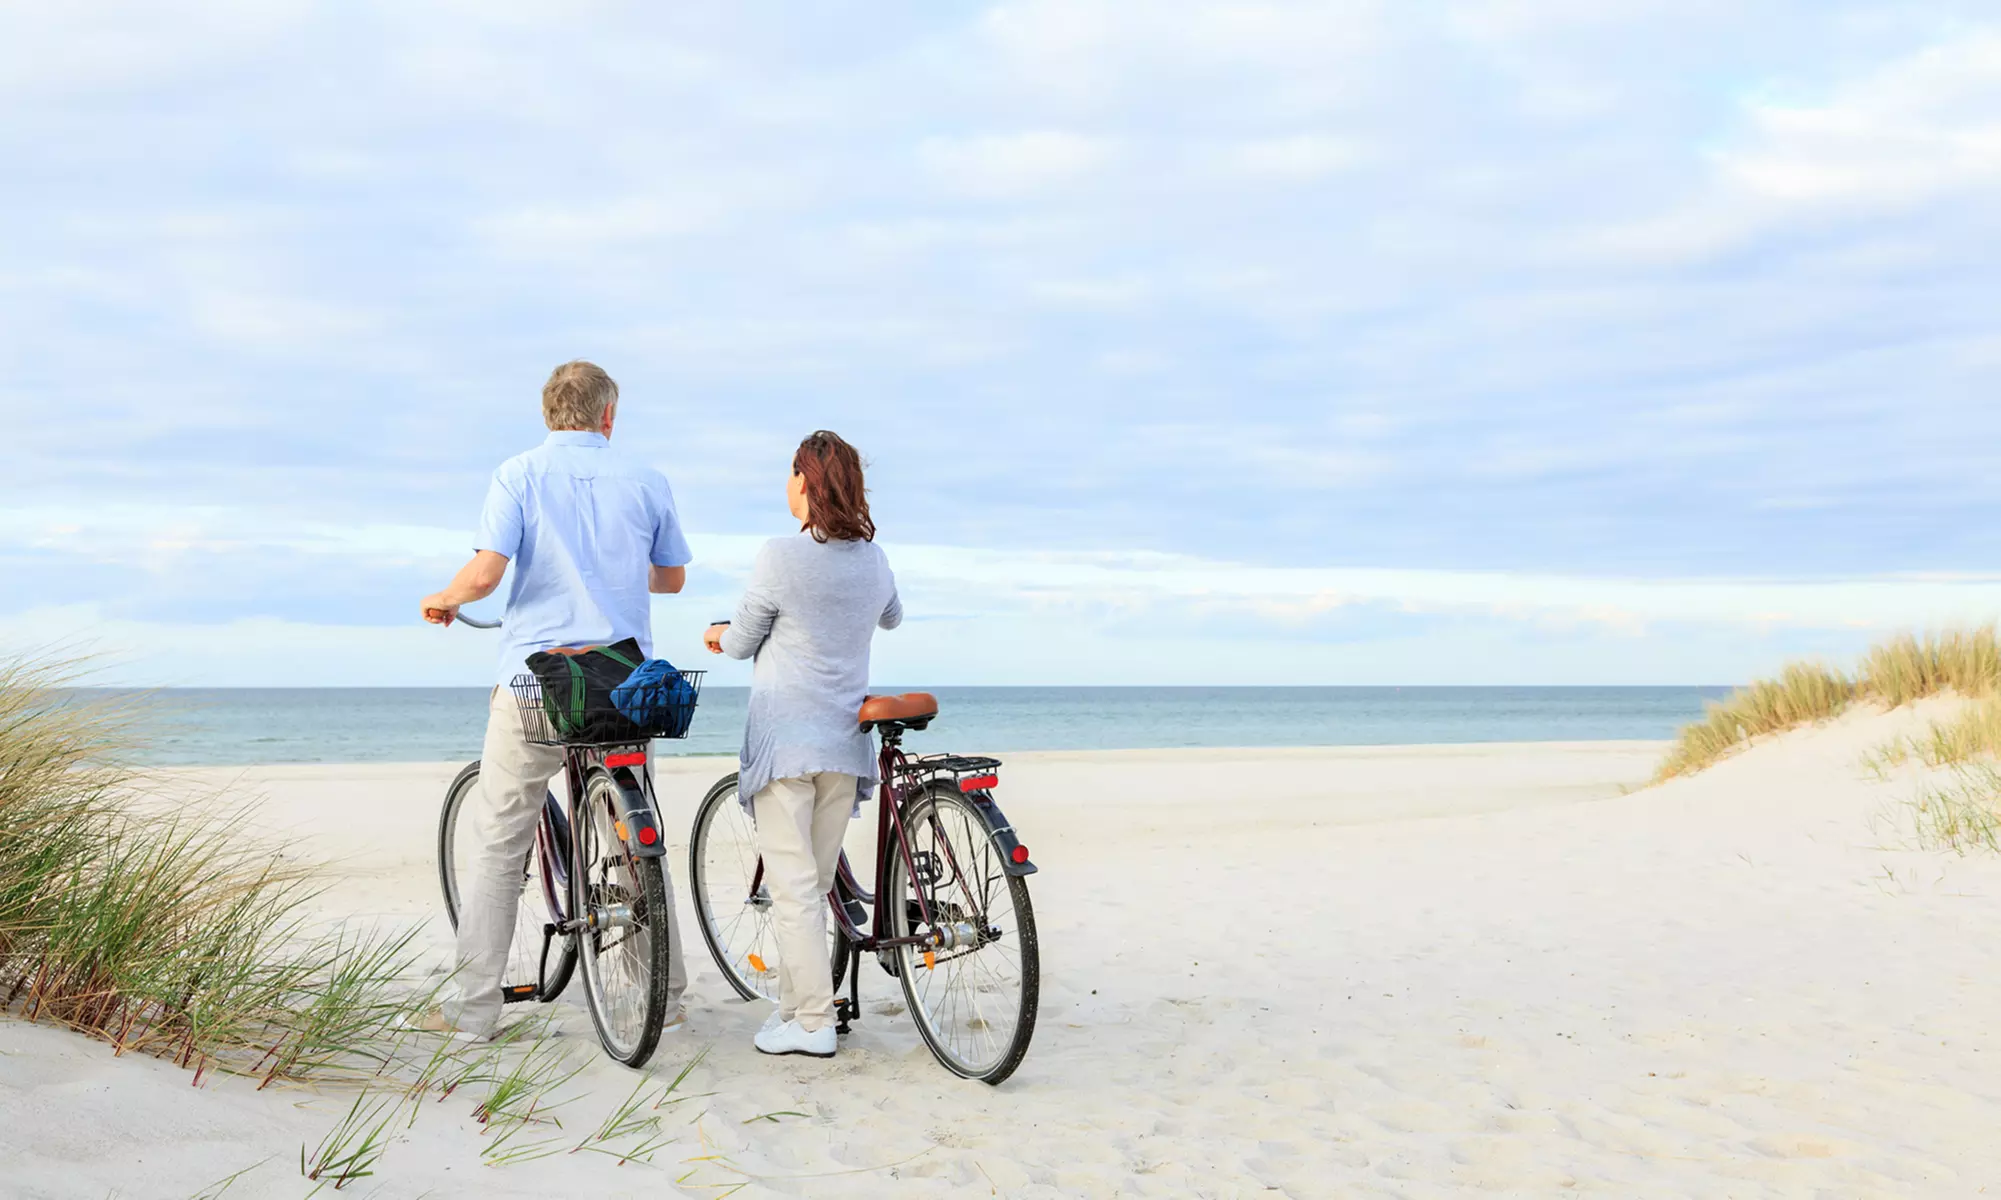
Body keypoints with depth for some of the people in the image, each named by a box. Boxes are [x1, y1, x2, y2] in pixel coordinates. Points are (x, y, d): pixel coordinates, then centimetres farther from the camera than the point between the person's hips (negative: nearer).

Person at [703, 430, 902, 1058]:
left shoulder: (780, 557, -13)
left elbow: (742, 641, -2)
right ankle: (795, 1000, 21)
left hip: (786, 739, -5)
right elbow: (891, 617, 26)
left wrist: (719, 636, 21)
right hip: (846, 742, 6)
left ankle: (813, 1022, -3)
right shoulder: (874, 559, 4)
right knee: (817, 881, 14)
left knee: (792, 883, -2)